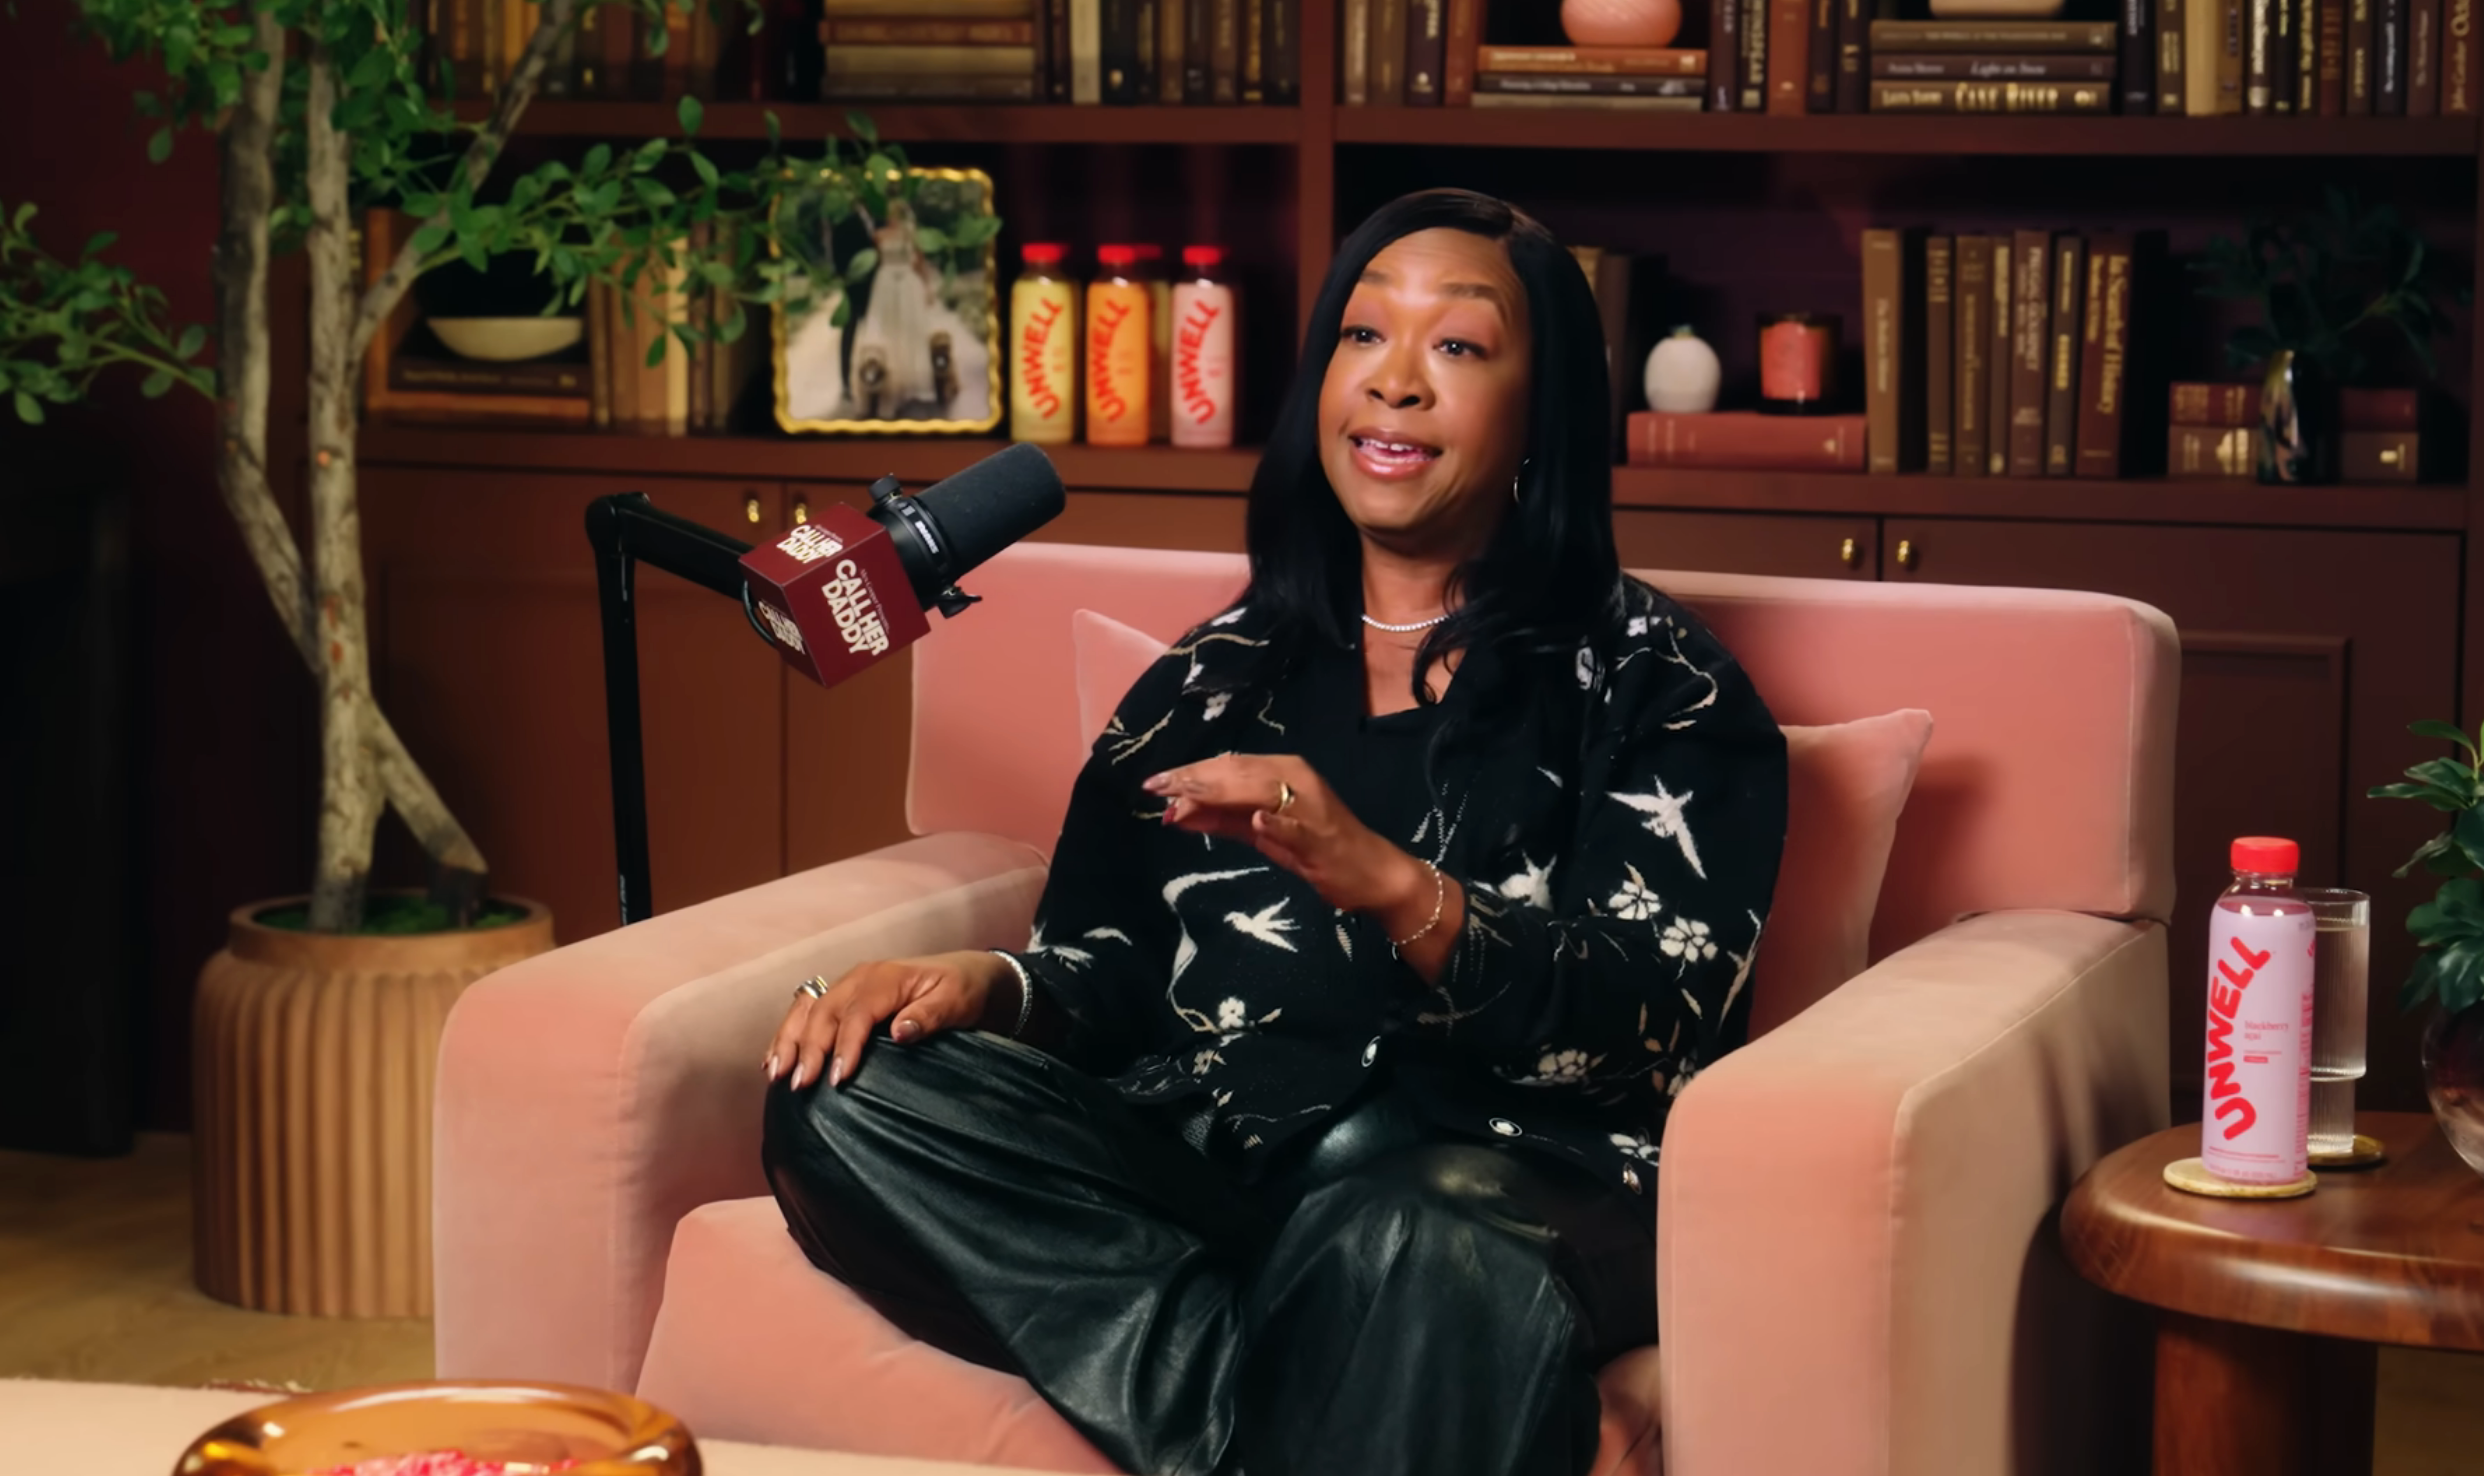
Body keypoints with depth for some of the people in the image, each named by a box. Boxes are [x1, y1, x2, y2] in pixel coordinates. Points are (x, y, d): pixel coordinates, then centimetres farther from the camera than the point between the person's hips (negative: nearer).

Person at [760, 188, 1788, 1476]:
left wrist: (1389, 883, -19)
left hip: (1514, 1163, -6)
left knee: (1406, 1239, -43)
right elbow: (1108, 961, 17)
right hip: (1198, 1150, 6)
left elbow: (1657, 1022, -3)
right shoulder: (1209, 681, 25)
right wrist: (985, 983, -7)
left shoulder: (1650, 684, 12)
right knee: (847, 1098, -24)